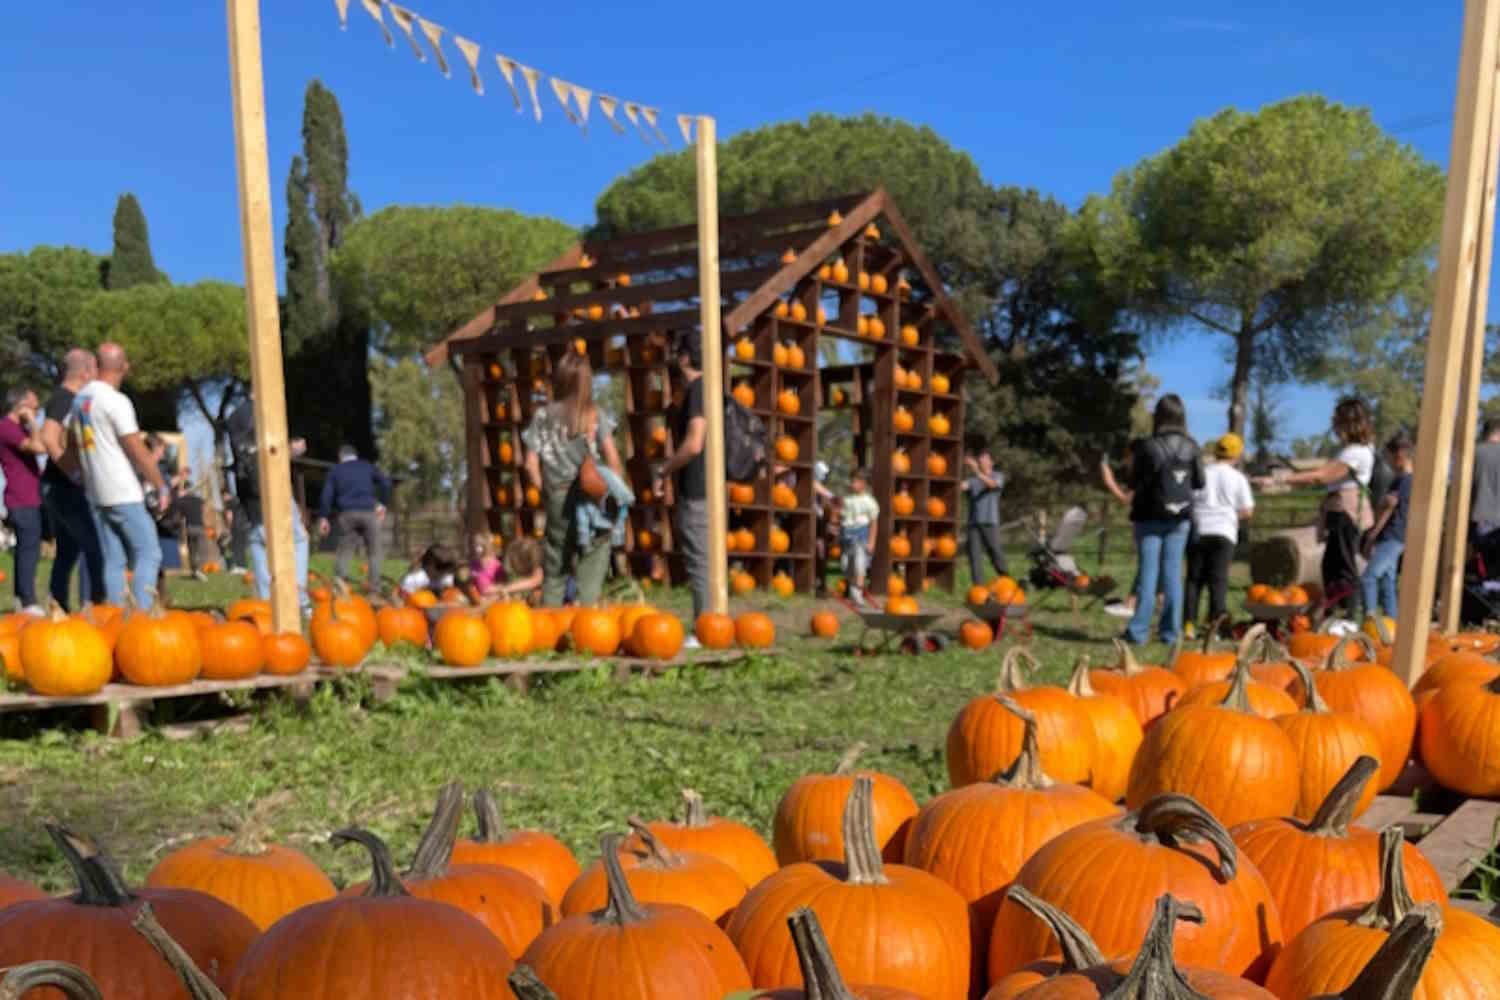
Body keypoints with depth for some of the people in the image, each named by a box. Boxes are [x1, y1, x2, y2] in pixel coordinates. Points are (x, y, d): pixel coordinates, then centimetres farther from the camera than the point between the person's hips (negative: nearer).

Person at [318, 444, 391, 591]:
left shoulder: (335, 470, 18)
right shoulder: (368, 466, 19)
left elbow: (327, 494, 7)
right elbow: (385, 482, 6)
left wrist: (323, 517, 6)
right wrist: (381, 503, 11)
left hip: (347, 513, 1)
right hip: (368, 512, -1)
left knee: (345, 550, 7)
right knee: (375, 550, 6)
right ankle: (375, 587, -2)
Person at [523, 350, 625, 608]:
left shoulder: (543, 416, 3)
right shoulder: (595, 415, -3)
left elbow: (531, 465, -1)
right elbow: (613, 461, -8)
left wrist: (546, 491, 11)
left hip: (557, 499, 2)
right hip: (592, 498, -2)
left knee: (554, 570, 13)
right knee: (591, 571, 4)